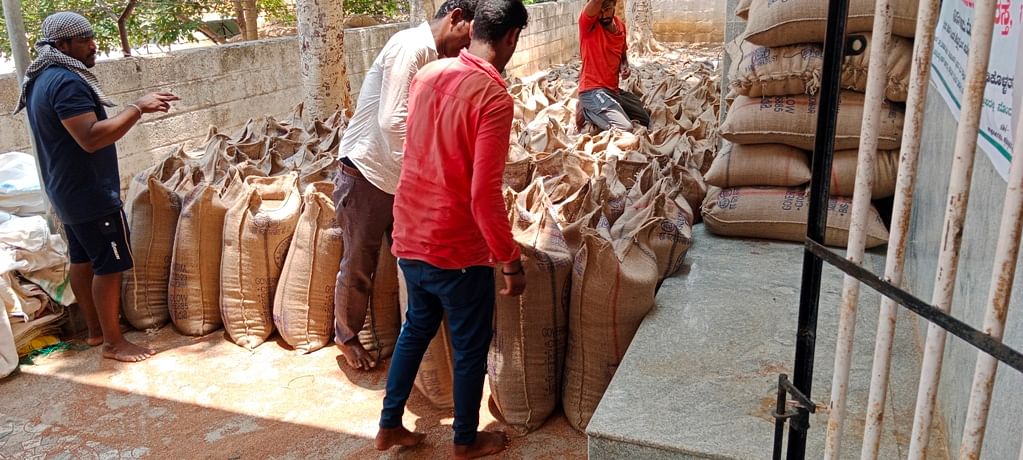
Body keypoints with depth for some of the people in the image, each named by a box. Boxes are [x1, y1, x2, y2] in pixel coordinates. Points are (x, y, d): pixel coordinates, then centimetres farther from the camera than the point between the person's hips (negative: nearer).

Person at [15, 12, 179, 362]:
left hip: (66, 190, 11)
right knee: (110, 265, -3)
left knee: (82, 260, 17)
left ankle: (95, 330, 29)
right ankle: (113, 342, 5)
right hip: (91, 194, -11)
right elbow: (91, 138, -32)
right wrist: (137, 108, -31)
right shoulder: (67, 82, -22)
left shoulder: (43, 79, 12)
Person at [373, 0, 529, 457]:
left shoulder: (428, 74, 2)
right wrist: (511, 260, -13)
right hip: (456, 249, -7)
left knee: (416, 328, 26)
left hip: (409, 237, 7)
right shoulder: (494, 98, -21)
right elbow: (484, 197, -25)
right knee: (470, 347, 14)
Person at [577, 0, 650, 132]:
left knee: (645, 120, 18)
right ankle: (588, 113, 0)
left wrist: (625, 67, 0)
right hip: (593, 91, -8)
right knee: (625, 129, -25)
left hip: (613, 89, 8)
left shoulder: (620, 25, 7)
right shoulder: (587, 22, -14)